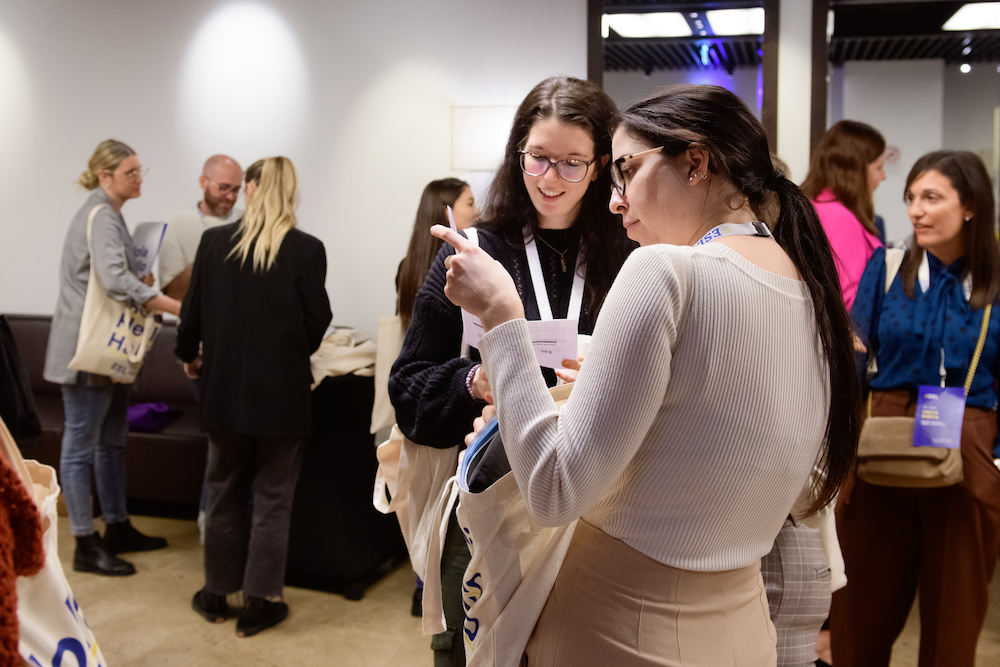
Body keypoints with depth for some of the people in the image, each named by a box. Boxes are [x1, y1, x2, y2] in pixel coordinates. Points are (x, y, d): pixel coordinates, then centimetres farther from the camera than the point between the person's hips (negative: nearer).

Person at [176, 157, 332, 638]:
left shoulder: (214, 241, -4)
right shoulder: (307, 249, -10)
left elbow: (193, 311, 2)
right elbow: (316, 322, -6)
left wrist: (188, 354, 22)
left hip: (226, 386, 3)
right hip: (283, 391, -2)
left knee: (224, 491, 17)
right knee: (271, 498, 9)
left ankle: (217, 593, 29)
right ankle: (259, 602, 15)